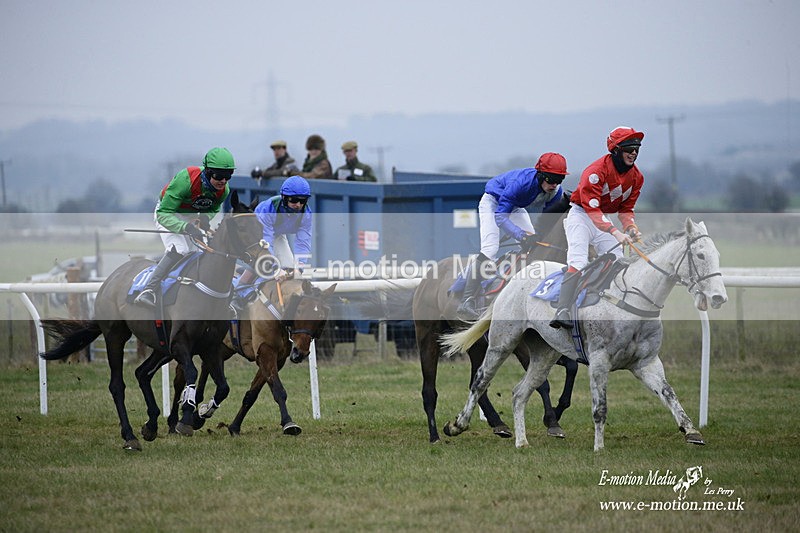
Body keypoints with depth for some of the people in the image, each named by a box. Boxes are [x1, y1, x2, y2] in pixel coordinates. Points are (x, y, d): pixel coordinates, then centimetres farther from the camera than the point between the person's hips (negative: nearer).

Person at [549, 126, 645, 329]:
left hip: (603, 219, 8)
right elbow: (591, 209, -31)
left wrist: (631, 228, -14)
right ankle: (562, 312, -37)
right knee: (578, 262, -25)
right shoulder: (597, 171, -26)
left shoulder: (636, 177, -1)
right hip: (580, 215, -8)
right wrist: (615, 233, -39)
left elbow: (625, 209, 7)